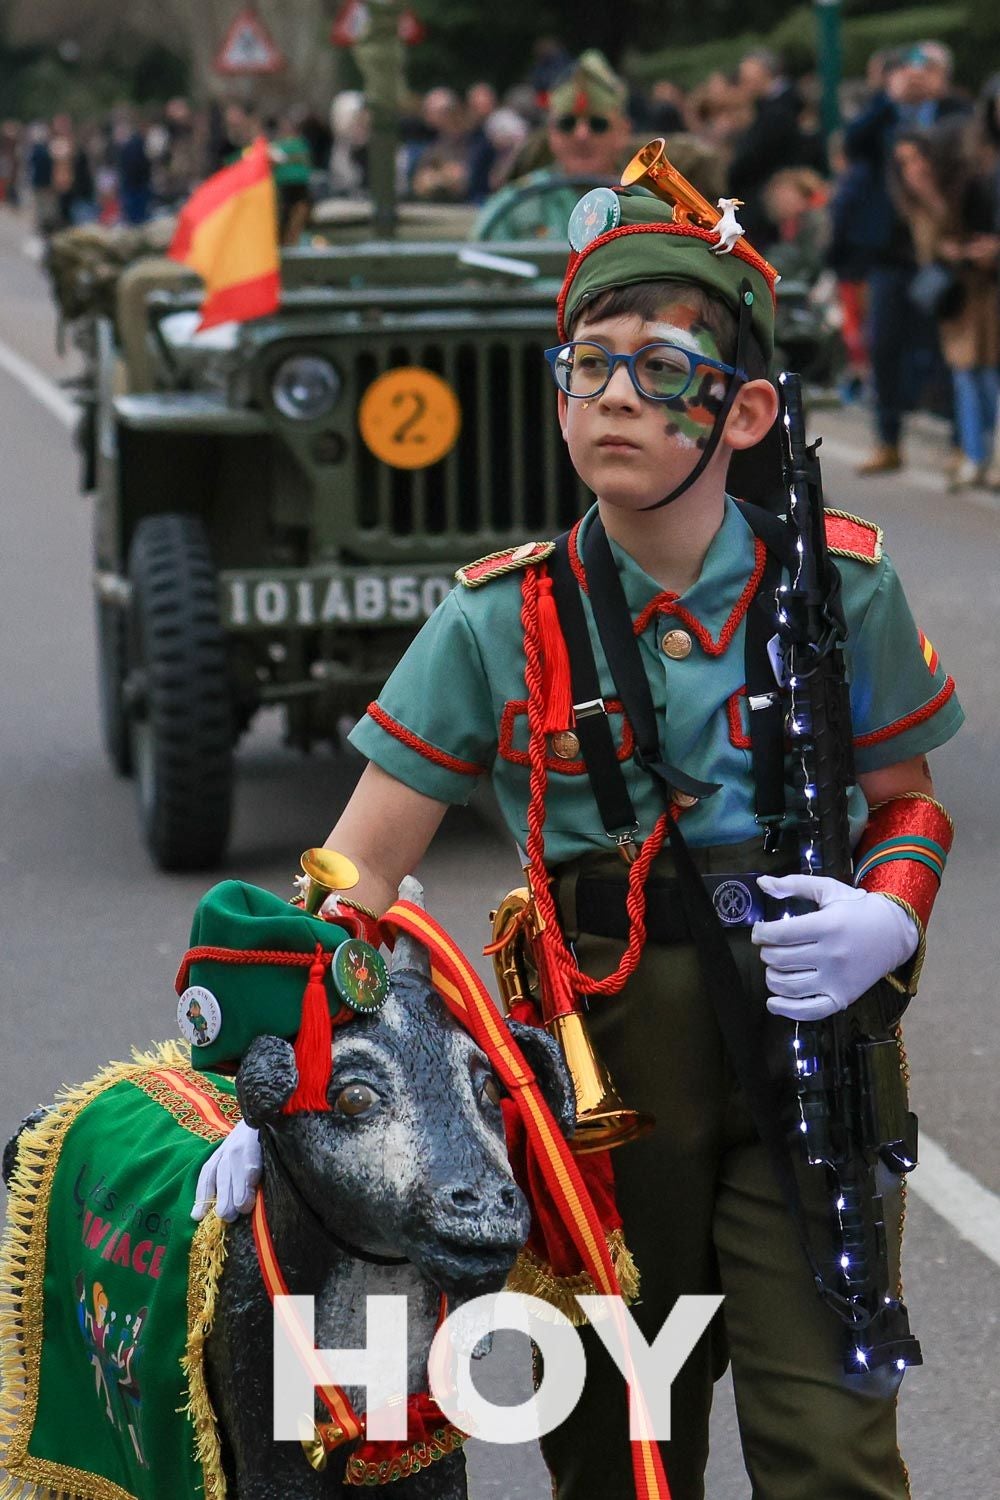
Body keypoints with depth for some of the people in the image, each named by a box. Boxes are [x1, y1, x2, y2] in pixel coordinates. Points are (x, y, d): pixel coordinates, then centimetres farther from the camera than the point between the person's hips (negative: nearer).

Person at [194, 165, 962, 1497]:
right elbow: (361, 870, -5)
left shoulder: (838, 588, -4)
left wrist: (888, 918, -12)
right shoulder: (501, 624, -4)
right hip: (600, 1054, 1)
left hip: (809, 1050, -1)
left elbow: (908, 802, 10)